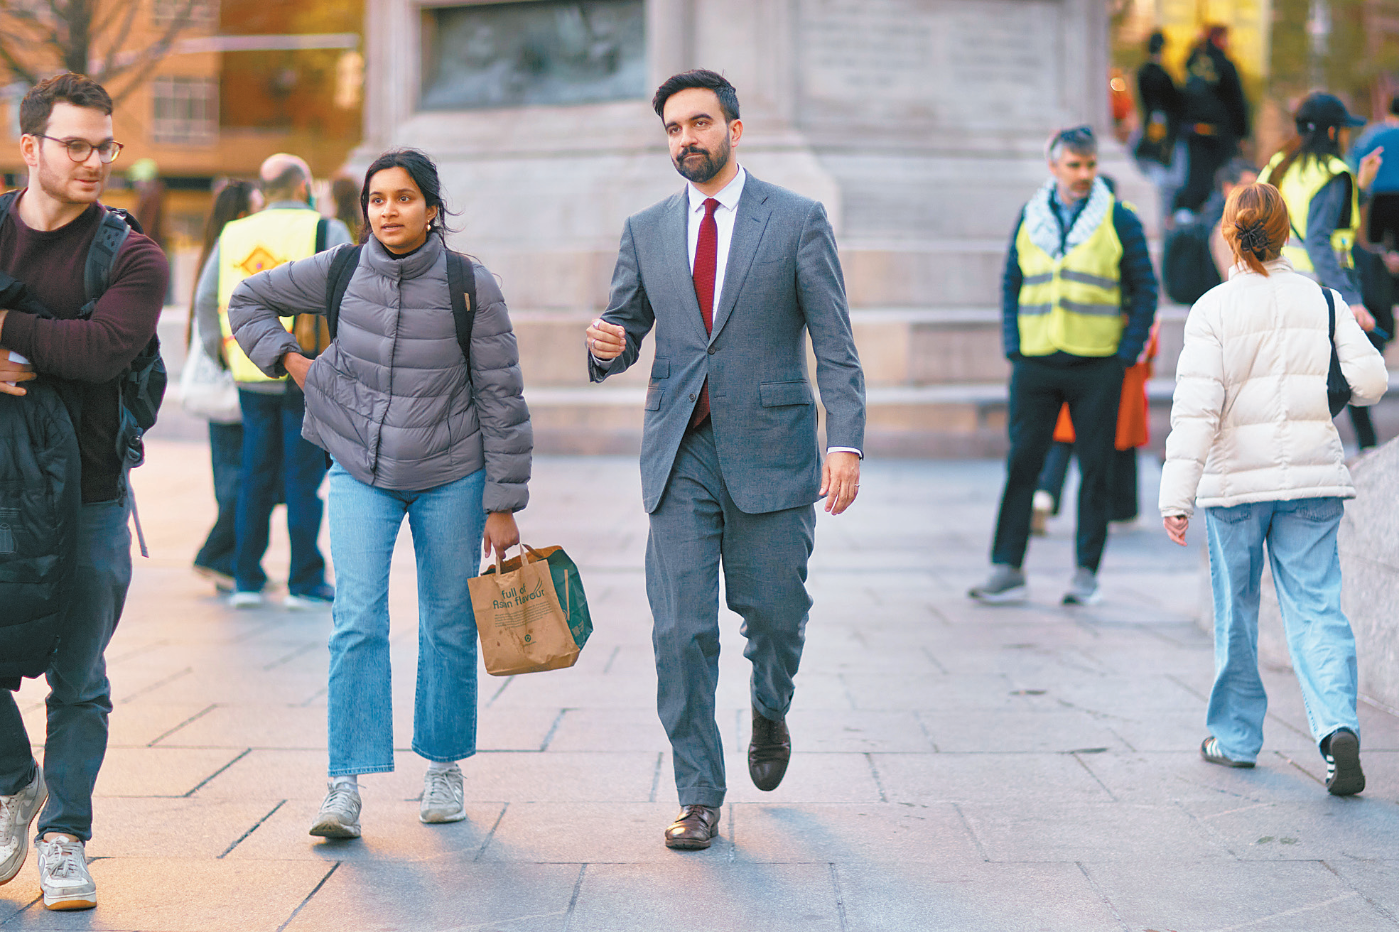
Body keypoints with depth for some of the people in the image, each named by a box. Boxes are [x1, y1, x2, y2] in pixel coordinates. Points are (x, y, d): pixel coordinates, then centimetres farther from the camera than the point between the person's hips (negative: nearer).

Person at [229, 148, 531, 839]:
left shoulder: (470, 287, -10)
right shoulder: (340, 271, -5)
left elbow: (501, 399, -5)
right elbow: (248, 301, 13)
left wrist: (503, 504, -6)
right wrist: (293, 362, -1)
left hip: (450, 476, -1)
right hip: (360, 474, 1)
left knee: (448, 625, 7)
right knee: (357, 620, -10)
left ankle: (443, 768, 24)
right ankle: (345, 786, -10)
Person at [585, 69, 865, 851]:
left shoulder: (798, 221, 1)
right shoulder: (647, 231, 10)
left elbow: (835, 345, -2)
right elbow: (624, 336, 14)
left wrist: (846, 441, -14)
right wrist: (607, 346, -11)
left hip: (771, 448, -2)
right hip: (681, 452, 2)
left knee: (774, 612, 6)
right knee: (681, 628, -3)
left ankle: (771, 713, 40)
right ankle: (700, 798, 7)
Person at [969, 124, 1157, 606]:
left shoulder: (1120, 220, 2)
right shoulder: (1029, 218, 9)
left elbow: (1145, 289, 4)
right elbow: (1011, 283, 15)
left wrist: (1127, 352, -4)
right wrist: (1012, 345, 3)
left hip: (1096, 366, -2)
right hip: (1035, 364, 2)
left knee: (1094, 468, 2)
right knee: (1021, 463, -1)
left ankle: (1086, 573, 10)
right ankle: (1007, 569, 3)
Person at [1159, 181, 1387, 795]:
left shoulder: (1212, 310, -7)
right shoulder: (1324, 300, 1)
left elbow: (1196, 409, -12)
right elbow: (1371, 381, -3)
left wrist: (1177, 495, -12)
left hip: (1235, 479, -2)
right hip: (1314, 476, 2)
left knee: (1236, 610, 12)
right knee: (1315, 606, 2)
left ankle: (1236, 737, 24)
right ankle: (1338, 726, -18)